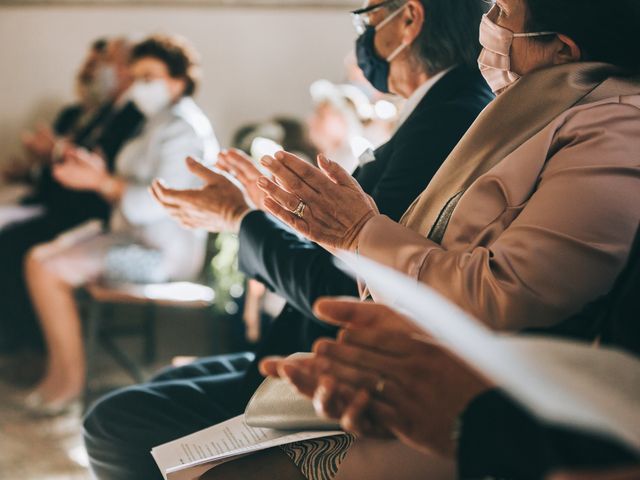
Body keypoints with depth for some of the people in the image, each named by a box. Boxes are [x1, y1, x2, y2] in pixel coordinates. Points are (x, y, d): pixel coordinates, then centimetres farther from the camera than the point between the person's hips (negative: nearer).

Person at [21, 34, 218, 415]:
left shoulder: (182, 129, -15)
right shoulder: (160, 124, 17)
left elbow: (161, 201, -24)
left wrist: (104, 183, -15)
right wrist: (100, 176, -2)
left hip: (164, 251, -11)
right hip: (139, 237, 11)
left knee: (49, 269, -18)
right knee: (40, 257, 5)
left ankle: (70, 379, -7)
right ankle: (58, 369, 5)